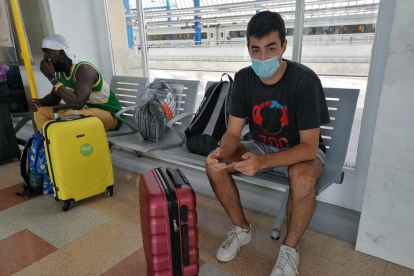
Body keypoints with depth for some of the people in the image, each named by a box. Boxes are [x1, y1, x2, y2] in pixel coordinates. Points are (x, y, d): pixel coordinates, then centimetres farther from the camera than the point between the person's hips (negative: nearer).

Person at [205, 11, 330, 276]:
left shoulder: (304, 80, -26)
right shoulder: (244, 78, -12)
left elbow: (309, 146, -29)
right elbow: (233, 132, -11)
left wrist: (262, 162, -44)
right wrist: (222, 152, -35)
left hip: (302, 150, -4)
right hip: (263, 147, 4)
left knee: (303, 177, -38)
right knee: (214, 164, -16)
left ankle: (290, 248, -9)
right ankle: (242, 228, 5)